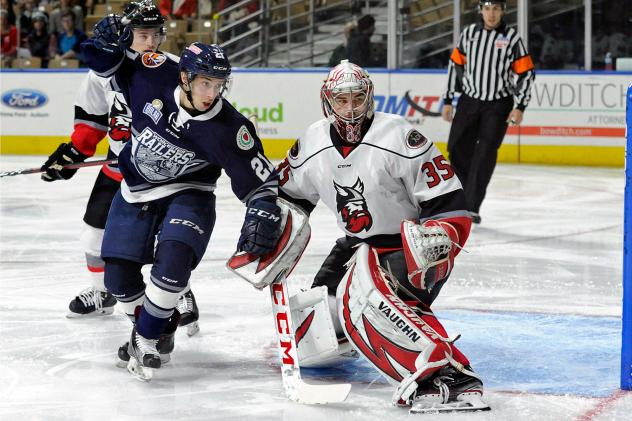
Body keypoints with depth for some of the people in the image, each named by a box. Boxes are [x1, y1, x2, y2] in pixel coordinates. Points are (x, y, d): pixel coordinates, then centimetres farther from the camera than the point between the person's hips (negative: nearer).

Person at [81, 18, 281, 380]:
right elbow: (112, 65, -2)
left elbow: (258, 175, -16)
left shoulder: (227, 128, -24)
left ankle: (147, 339, -5)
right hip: (137, 192, 3)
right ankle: (162, 321, 32)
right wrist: (107, 46, -23)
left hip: (187, 195, -3)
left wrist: (263, 213, -29)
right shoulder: (156, 76, -20)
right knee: (119, 278, 2)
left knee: (173, 260, -27)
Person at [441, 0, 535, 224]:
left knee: (485, 153, -10)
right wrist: (448, 100, 8)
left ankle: (471, 207, -9)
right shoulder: (469, 33, 2)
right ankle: (467, 193, 24)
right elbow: (455, 65, 9)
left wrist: (519, 107, -10)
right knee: (457, 149, 1)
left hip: (499, 104, -3)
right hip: (469, 100, 3)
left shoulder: (512, 37, -7)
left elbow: (526, 73, -5)